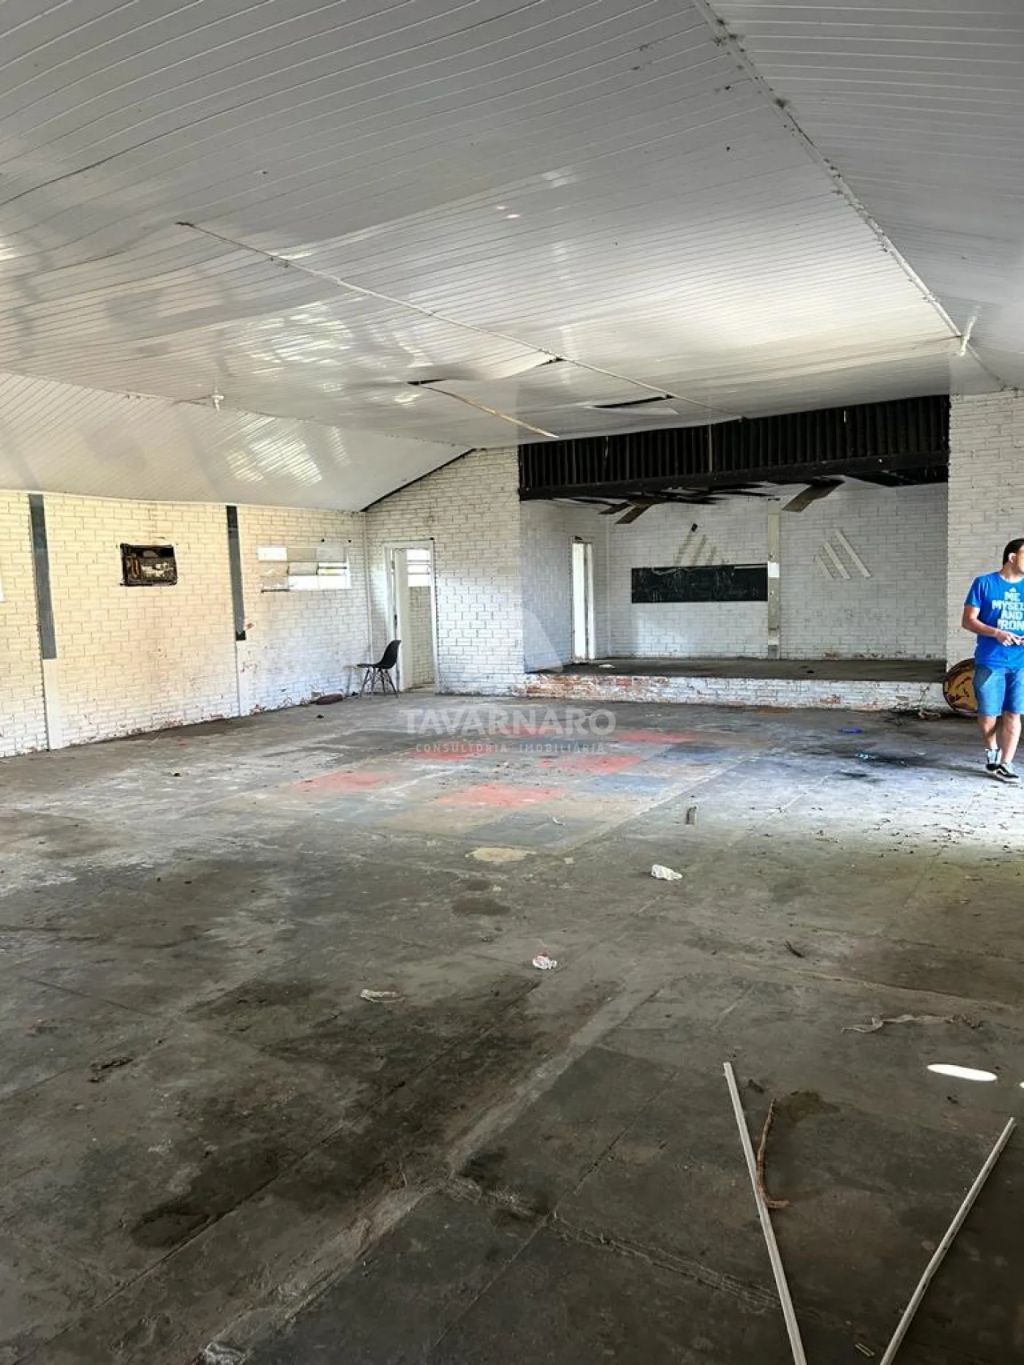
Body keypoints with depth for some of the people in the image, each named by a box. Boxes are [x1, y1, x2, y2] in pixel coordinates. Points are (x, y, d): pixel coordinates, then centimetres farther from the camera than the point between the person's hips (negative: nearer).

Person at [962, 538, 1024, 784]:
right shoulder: (984, 583, -1)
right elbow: (968, 620, -3)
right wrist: (996, 633, -18)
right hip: (990, 662, -3)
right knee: (989, 715, 4)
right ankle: (992, 750, 30)